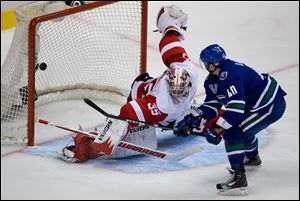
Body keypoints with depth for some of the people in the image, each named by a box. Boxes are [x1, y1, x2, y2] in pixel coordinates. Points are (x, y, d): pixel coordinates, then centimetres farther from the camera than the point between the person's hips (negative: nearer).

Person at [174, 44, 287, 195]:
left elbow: (236, 107, -32)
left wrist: (217, 130, -30)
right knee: (242, 126, 33)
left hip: (271, 106, -11)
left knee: (232, 133, -16)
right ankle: (252, 157, 59)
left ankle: (239, 178, -17)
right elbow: (212, 103, 12)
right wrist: (192, 119, 0)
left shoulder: (230, 75, -27)